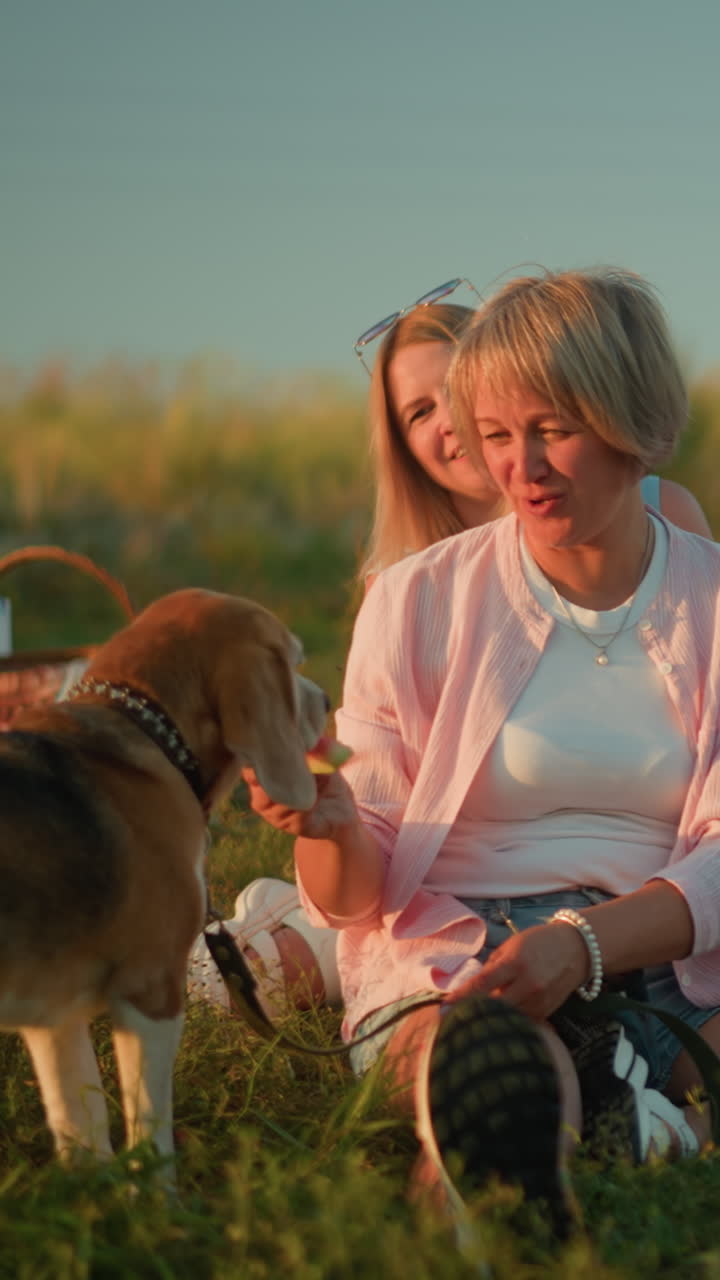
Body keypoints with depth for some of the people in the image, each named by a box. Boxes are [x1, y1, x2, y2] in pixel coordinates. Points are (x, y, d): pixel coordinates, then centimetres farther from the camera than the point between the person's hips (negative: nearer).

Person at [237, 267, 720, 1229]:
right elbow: (352, 895, 7)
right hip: (447, 964, -2)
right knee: (500, 1074, -40)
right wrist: (330, 825, -19)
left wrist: (586, 943, -20)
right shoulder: (419, 601, 7)